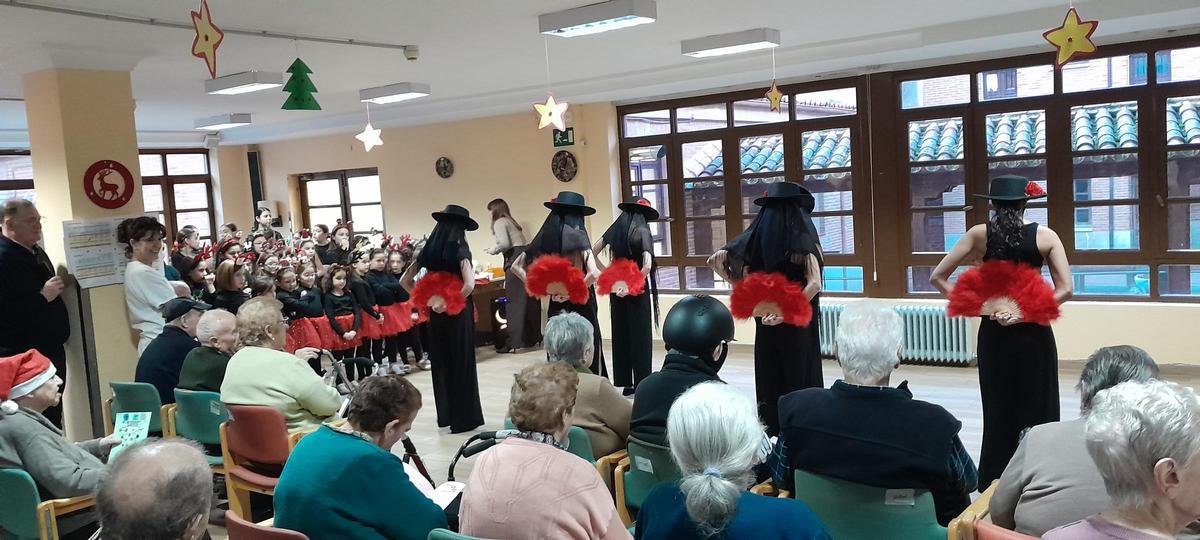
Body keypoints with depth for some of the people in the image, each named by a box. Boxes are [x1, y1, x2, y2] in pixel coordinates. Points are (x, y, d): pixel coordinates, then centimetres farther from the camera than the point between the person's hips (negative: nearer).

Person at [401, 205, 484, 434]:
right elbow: (469, 285, -27)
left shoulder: (428, 251, 2)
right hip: (458, 313, -5)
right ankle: (464, 418, 13)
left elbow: (404, 281, 9)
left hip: (436, 313, 5)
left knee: (440, 363, 16)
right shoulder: (460, 250, -14)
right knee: (462, 364, 6)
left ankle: (445, 415, 26)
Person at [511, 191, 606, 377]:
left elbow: (516, 266, 8)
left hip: (555, 307, 5)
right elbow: (594, 273, -25)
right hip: (581, 307, -5)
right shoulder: (578, 238, -12)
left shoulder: (545, 238, 2)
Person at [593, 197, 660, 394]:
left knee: (620, 335, 10)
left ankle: (625, 383, 16)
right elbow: (647, 266, -21)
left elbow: (592, 252, 8)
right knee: (640, 336, 2)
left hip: (617, 289, 5)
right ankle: (641, 384, 5)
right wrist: (634, 285, -13)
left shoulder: (615, 229, 4)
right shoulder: (642, 231, -10)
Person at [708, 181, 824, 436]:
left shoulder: (756, 237, 0)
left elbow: (715, 260, -1)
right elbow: (814, 284, -22)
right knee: (800, 376, 6)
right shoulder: (803, 240, -10)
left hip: (765, 323, 4)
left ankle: (771, 428, 20)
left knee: (769, 378, 12)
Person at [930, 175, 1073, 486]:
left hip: (993, 332, 1)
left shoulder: (980, 234, -2)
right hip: (1034, 332, -1)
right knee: (1037, 411, 9)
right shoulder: (1045, 236, -4)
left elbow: (938, 278, -6)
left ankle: (993, 489, 16)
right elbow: (1065, 289, -12)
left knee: (998, 412, 11)